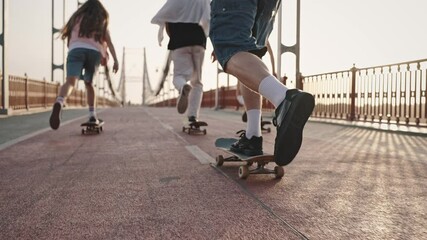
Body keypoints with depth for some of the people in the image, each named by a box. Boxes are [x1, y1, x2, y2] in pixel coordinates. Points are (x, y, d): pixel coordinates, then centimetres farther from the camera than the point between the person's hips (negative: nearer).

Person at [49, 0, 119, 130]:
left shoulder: (77, 18, 28)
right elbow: (109, 43, 10)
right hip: (94, 52, 1)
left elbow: (68, 42, 24)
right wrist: (115, 60, 3)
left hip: (76, 50, -1)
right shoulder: (102, 22, 26)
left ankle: (59, 103, -51)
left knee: (70, 81, -20)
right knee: (88, 83, 20)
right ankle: (92, 115, 12)